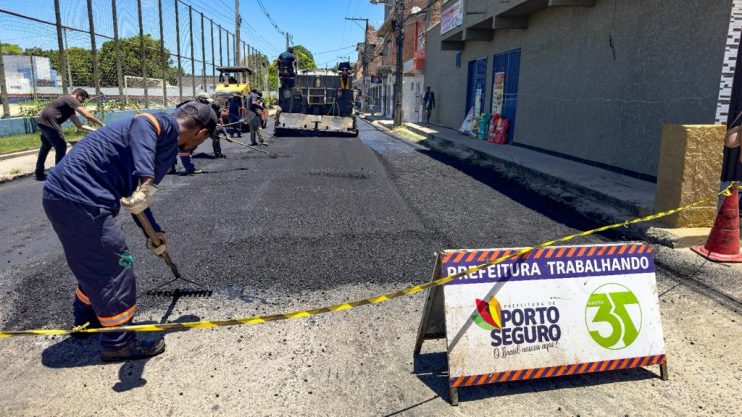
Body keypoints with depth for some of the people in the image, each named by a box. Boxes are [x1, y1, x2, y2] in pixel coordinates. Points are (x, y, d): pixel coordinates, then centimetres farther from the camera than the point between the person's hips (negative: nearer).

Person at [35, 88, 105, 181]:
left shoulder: (70, 107, 23)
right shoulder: (71, 99, -6)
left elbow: (79, 125, 21)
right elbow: (87, 115, -14)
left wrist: (95, 130, 14)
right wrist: (102, 124, -6)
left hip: (44, 121, 11)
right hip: (49, 122, -11)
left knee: (46, 146, 24)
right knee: (61, 147, -4)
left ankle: (39, 173, 34)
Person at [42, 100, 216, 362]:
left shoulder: (167, 148, 19)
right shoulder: (166, 125, -9)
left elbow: (136, 196, 27)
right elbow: (142, 125, -34)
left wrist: (154, 233, 32)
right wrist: (146, 181, -45)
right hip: (79, 199, -10)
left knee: (94, 265, 27)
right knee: (115, 267, 2)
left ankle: (86, 320, 49)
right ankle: (118, 343, 17)